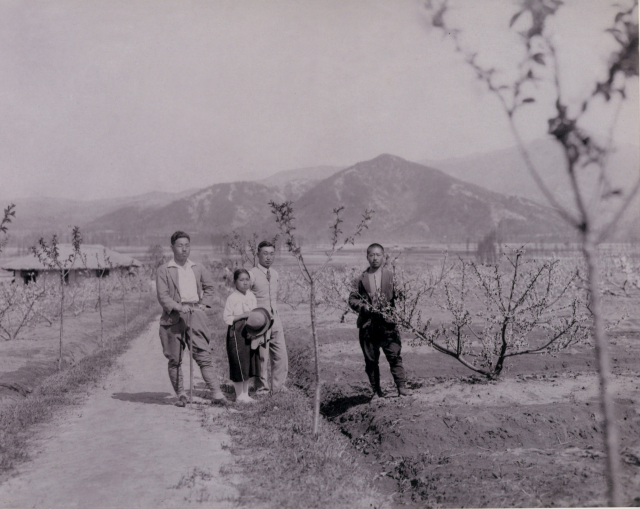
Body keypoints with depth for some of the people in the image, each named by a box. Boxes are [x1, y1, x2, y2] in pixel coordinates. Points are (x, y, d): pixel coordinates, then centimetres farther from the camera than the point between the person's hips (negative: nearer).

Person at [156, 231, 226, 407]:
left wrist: (204, 304, 11)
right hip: (173, 318, -2)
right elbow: (162, 296, -5)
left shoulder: (198, 268, 14)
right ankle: (181, 395, 15)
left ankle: (216, 393, -10)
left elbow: (209, 287, 27)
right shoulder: (164, 270, 2)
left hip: (195, 315, 2)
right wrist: (178, 307, -19)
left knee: (204, 355, -7)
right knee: (175, 359, 4)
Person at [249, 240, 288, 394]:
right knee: (262, 356, -2)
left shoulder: (274, 274, 13)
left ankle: (278, 386, 19)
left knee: (281, 355, 6)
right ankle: (262, 389, 11)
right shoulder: (252, 274, -9)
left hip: (275, 319, 6)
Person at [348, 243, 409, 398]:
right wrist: (365, 307, -9)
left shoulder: (391, 276, 6)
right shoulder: (361, 278, 8)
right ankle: (376, 391, 15)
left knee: (394, 355, -7)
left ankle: (402, 387, 3)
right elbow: (352, 299, 8)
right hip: (367, 325, 1)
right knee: (371, 360, 5)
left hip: (388, 323, -1)